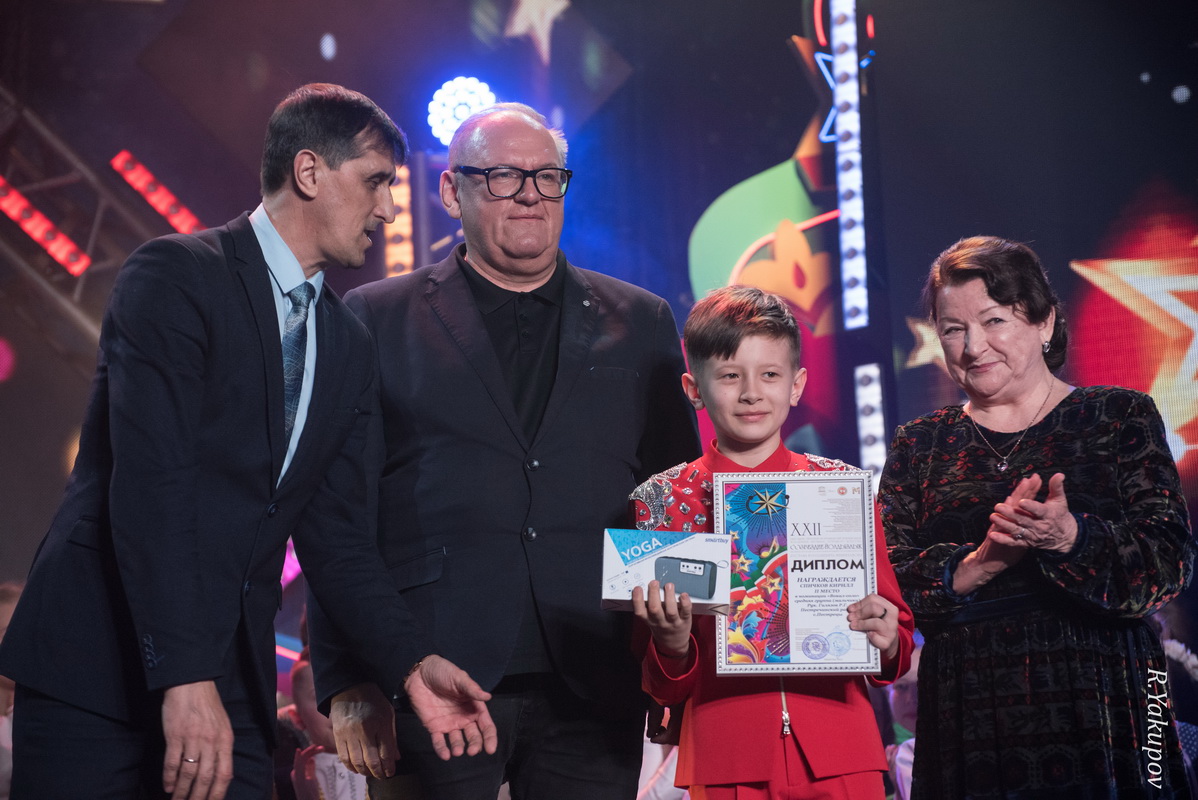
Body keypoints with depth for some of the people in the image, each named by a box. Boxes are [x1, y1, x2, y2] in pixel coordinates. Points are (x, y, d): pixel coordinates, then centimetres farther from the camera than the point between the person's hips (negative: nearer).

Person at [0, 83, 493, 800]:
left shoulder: (349, 344, 15)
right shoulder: (175, 277, -7)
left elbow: (335, 531, 13)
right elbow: (149, 484, -18)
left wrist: (408, 666, -2)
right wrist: (183, 676, -25)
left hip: (235, 674, 6)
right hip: (100, 659, -6)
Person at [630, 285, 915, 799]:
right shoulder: (665, 500, 1)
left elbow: (896, 653, 9)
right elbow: (663, 689, 4)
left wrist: (885, 639, -12)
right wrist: (671, 645, -16)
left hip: (841, 757, 1)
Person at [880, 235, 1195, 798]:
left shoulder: (1119, 416, 5)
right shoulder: (919, 446, 12)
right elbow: (885, 580, -1)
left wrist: (1069, 538, -24)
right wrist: (978, 565, -18)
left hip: (1098, 717, -2)